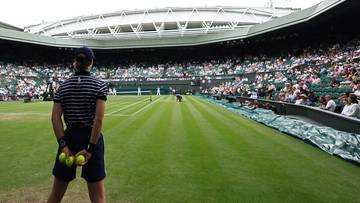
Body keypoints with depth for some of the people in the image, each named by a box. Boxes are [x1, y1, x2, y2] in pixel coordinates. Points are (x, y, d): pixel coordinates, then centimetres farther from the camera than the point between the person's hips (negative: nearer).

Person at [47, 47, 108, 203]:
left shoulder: (63, 86, 3)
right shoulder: (100, 85, -7)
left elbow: (55, 117, -4)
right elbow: (98, 118, -16)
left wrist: (63, 144, -5)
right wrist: (90, 148, -14)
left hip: (69, 137, 4)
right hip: (91, 138, -3)